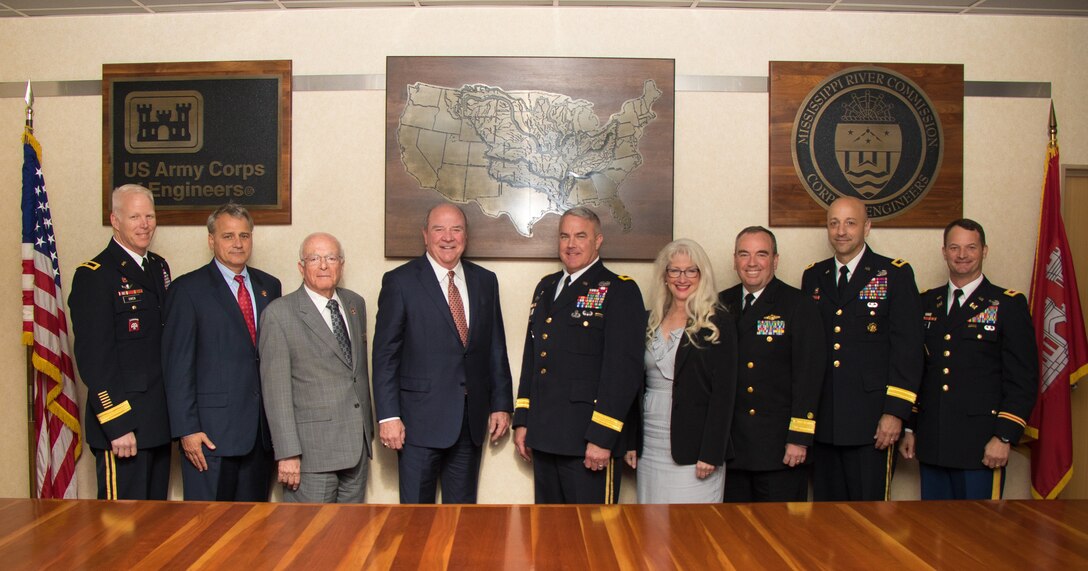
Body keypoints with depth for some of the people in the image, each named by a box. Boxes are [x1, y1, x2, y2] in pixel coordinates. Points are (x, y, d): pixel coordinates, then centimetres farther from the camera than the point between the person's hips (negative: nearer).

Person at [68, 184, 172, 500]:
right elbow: (94, 359, -15)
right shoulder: (93, 276, -11)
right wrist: (118, 425, -18)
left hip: (159, 422, 8)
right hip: (122, 426, -7)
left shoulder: (159, 267, 12)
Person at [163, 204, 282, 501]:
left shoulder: (269, 286, 12)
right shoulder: (188, 289, -3)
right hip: (211, 431, -4)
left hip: (262, 429, 5)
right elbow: (177, 365, -6)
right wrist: (187, 429, -11)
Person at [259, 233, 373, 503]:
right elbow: (276, 389, -11)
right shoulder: (279, 313, -8)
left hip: (358, 446, 6)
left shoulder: (356, 304, 11)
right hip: (312, 449, -6)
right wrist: (287, 453, -14)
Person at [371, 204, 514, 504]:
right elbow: (385, 354, -6)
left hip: (472, 419, 4)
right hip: (421, 419, -4)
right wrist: (388, 415, -11)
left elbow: (496, 347, 12)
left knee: (463, 507, 13)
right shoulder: (400, 282, -4)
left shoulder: (485, 281, 9)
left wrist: (501, 404, 8)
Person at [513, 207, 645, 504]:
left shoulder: (620, 291, -6)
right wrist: (522, 421, 13)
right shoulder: (546, 287, 16)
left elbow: (624, 369, -13)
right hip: (543, 437, 7)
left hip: (588, 442, -6)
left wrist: (601, 437, -18)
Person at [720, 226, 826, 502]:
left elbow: (809, 375, -8)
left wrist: (799, 438, -13)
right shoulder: (722, 305, 9)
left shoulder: (799, 306, -3)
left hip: (780, 447, -4)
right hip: (731, 445, 4)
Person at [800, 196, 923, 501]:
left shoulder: (895, 274, 1)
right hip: (822, 421, 4)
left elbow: (907, 348, -5)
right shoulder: (813, 277, 12)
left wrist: (895, 411, -11)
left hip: (872, 422, -3)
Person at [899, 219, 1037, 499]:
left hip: (980, 445, -4)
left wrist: (1004, 436, -12)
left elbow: (1023, 379, -5)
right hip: (930, 443, 4)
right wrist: (908, 427, 10)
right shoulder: (926, 303, 12)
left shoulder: (1009, 304, -1)